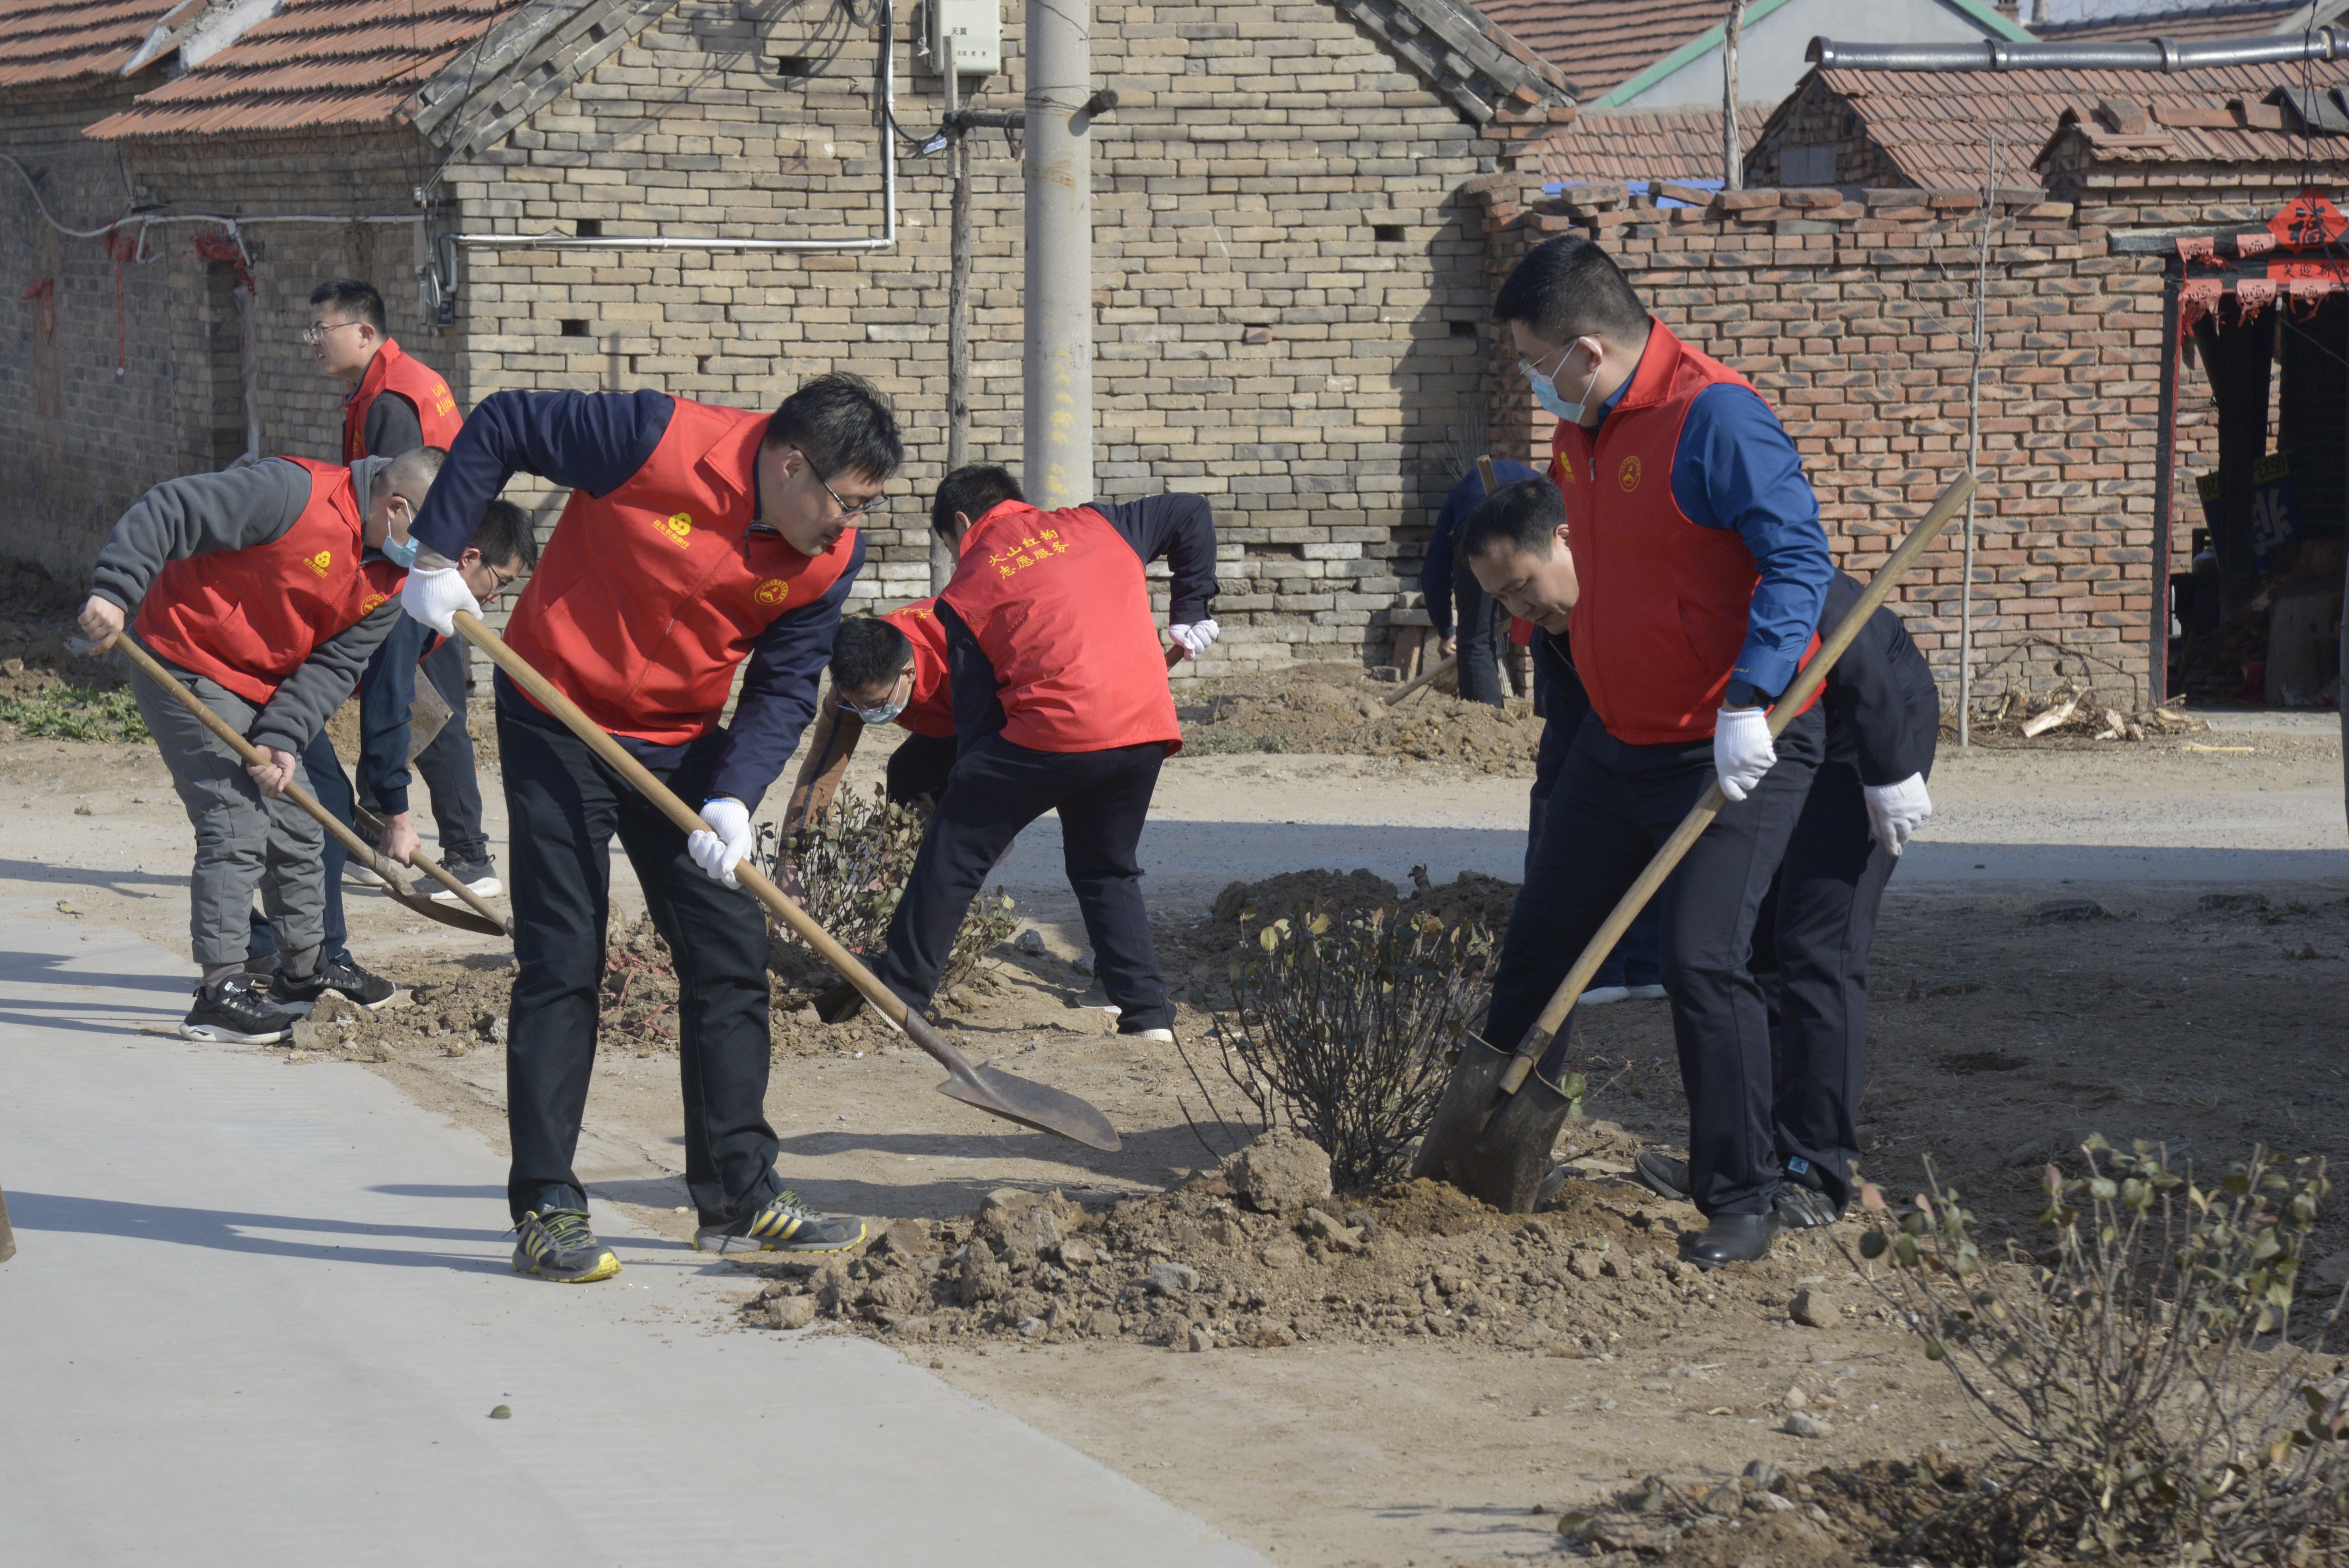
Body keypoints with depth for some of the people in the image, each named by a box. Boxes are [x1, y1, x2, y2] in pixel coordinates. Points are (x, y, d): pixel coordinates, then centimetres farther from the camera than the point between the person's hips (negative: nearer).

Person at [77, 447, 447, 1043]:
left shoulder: (388, 583, 0)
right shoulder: (294, 495, -25)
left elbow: (333, 666, -4)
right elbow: (169, 512, -27)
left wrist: (282, 737, -18)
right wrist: (115, 592, -36)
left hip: (264, 691, 9)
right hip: (188, 672, -9)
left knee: (297, 826, 17)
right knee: (237, 826, -15)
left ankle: (307, 965, 36)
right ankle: (220, 990, -12)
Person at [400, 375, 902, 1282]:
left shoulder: (830, 557, -10)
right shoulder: (661, 443, -26)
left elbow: (783, 688, -5)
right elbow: (498, 427, -16)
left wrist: (733, 799, -21)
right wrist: (436, 557, -16)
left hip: (682, 744, 5)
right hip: (560, 724, -5)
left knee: (731, 953, 3)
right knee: (562, 963, -6)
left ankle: (739, 1199, 13)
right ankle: (545, 1211, 1)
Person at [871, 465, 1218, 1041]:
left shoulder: (968, 589, 10)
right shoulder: (1095, 525, 19)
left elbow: (975, 709, 9)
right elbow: (1192, 514, 23)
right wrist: (1190, 613, 25)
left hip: (1053, 732, -5)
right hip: (1146, 733, 5)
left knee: (955, 853, 12)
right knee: (1107, 870, 24)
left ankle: (896, 996, 14)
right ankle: (1148, 1015, 14)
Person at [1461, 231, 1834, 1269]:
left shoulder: (1714, 416, -21)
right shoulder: (1580, 427, 7)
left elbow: (1798, 557, -24)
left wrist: (1752, 700, -32)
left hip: (1735, 751, -9)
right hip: (1617, 742, 9)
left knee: (1704, 963, -13)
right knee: (1541, 936, 15)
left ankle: (1742, 1200, -2)